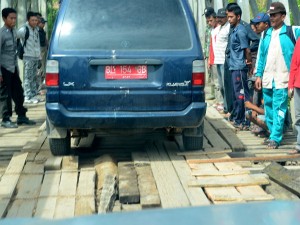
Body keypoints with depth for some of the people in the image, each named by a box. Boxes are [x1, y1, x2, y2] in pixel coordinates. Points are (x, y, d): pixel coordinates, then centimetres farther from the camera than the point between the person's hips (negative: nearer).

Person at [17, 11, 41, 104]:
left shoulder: (36, 29, 12)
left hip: (36, 56, 7)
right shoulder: (24, 29, -11)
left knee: (34, 77, 12)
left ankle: (34, 95, 19)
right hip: (28, 57, -7)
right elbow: (17, 34, -25)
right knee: (28, 77, -7)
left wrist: (39, 55, 18)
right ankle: (27, 97, -5)